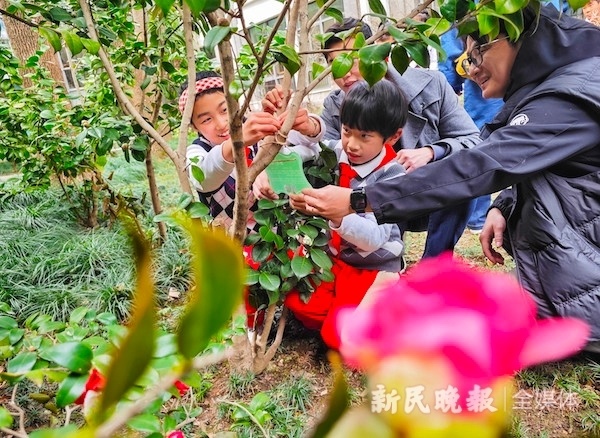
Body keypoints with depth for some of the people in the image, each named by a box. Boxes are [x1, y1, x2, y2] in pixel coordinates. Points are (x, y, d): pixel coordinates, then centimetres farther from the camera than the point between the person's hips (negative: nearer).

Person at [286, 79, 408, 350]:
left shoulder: (392, 177, -20)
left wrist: (337, 214, -49)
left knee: (337, 336, -18)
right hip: (333, 257, 5)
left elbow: (373, 239, -30)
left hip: (372, 267, -4)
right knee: (297, 302, -19)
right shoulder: (333, 154, -6)